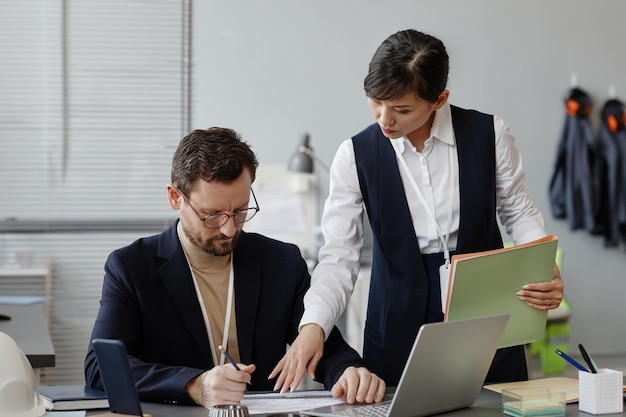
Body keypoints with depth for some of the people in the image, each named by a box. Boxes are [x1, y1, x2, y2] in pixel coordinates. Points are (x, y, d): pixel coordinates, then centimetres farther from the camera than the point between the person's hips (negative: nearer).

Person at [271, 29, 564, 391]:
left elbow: (517, 211, 7)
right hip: (400, 330, 0)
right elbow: (339, 257, -8)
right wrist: (314, 326, -24)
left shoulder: (490, 134, -7)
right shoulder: (355, 156, -7)